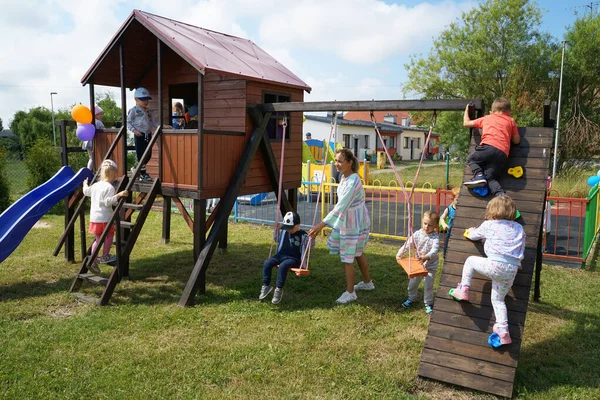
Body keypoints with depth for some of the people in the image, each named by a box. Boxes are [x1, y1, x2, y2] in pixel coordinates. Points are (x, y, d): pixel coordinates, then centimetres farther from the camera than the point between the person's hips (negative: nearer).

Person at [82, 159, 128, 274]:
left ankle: (93, 261, 9)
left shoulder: (96, 185, 10)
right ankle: (104, 256, 16)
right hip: (104, 218, -7)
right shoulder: (109, 187, -14)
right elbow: (108, 201, -24)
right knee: (109, 235, 12)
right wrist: (119, 195, -30)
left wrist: (85, 184, 48)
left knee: (98, 239, 13)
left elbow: (86, 191, 29)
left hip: (94, 217, 7)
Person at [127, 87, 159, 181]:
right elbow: (128, 122, -4)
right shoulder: (134, 110, -3)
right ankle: (143, 173, 6)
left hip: (148, 135, 7)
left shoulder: (148, 111, 17)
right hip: (139, 135, -7)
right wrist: (134, 130, -17)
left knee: (148, 155, 8)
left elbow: (153, 121, 20)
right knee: (141, 155, -3)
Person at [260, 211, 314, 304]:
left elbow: (311, 244, -11)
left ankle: (279, 289, -24)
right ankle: (266, 286, -7)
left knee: (283, 266, -36)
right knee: (267, 263, -19)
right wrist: (276, 229, 14)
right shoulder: (285, 232, 10)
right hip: (281, 255, 6)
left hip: (293, 259, -6)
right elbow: (276, 239, 27)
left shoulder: (302, 235, -7)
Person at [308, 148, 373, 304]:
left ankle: (350, 293, 13)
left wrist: (322, 224, -38)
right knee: (357, 253, 23)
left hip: (354, 222, -10)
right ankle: (367, 282, 41)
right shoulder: (345, 176, 0)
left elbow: (340, 207, -35)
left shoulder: (352, 182, -29)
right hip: (346, 220, 10)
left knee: (347, 257, -1)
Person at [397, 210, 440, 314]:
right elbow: (408, 244, -8)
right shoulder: (417, 234, -10)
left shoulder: (435, 237, -22)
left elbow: (434, 250, -35)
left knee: (428, 285, 0)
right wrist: (400, 254, -19)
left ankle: (428, 303, 20)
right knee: (413, 282, 14)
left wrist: (426, 257, -53)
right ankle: (412, 298, 39)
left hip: (430, 266, -4)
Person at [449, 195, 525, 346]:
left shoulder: (488, 225, 10)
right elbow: (521, 248, 20)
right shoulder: (519, 227, 19)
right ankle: (503, 331, 9)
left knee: (470, 260, 23)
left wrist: (470, 231, 51)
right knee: (498, 299, 18)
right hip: (512, 271, 5)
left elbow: (473, 235, 27)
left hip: (496, 265, -4)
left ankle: (463, 290, 17)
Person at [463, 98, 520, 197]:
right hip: (503, 154, 3)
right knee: (489, 177, 5)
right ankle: (501, 194, -21)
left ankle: (478, 175, -6)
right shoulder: (511, 121, 27)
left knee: (470, 159, 22)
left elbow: (466, 123, 32)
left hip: (489, 146, -2)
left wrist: (466, 111, 51)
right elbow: (517, 141, 26)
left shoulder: (486, 118, 25)